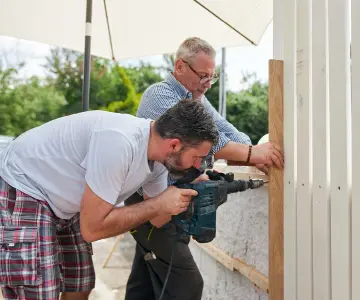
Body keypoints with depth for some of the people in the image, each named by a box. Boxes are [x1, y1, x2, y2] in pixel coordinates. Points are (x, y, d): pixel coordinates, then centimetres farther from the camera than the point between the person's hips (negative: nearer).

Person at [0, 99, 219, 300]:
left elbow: (155, 218, 5)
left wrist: (192, 192, -11)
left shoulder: (159, 158, -7)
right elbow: (92, 228, -29)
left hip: (63, 204, 8)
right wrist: (160, 204, -24)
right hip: (22, 193, -8)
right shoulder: (119, 142, -34)